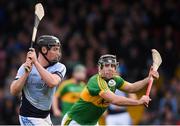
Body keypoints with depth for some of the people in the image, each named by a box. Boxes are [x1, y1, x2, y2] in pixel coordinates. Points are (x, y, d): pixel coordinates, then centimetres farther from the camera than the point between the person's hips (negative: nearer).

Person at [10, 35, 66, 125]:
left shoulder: (60, 67, -5)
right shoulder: (25, 67, -10)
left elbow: (52, 82, -26)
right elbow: (13, 91, -18)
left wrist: (36, 62, -28)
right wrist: (26, 73, -30)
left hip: (46, 117, 5)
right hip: (30, 118, -5)